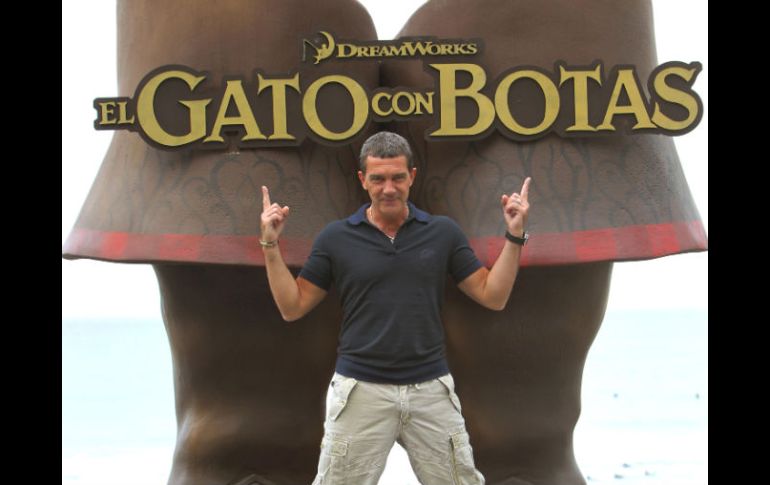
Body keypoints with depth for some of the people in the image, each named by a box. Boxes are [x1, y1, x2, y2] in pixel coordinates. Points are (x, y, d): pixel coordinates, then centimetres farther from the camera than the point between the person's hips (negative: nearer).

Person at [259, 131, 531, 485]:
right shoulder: (336, 237, 1)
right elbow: (292, 308, 3)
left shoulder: (444, 232, 4)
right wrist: (271, 245, -7)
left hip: (431, 390, 1)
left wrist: (515, 237, -8)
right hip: (360, 392, -1)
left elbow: (493, 296, 3)